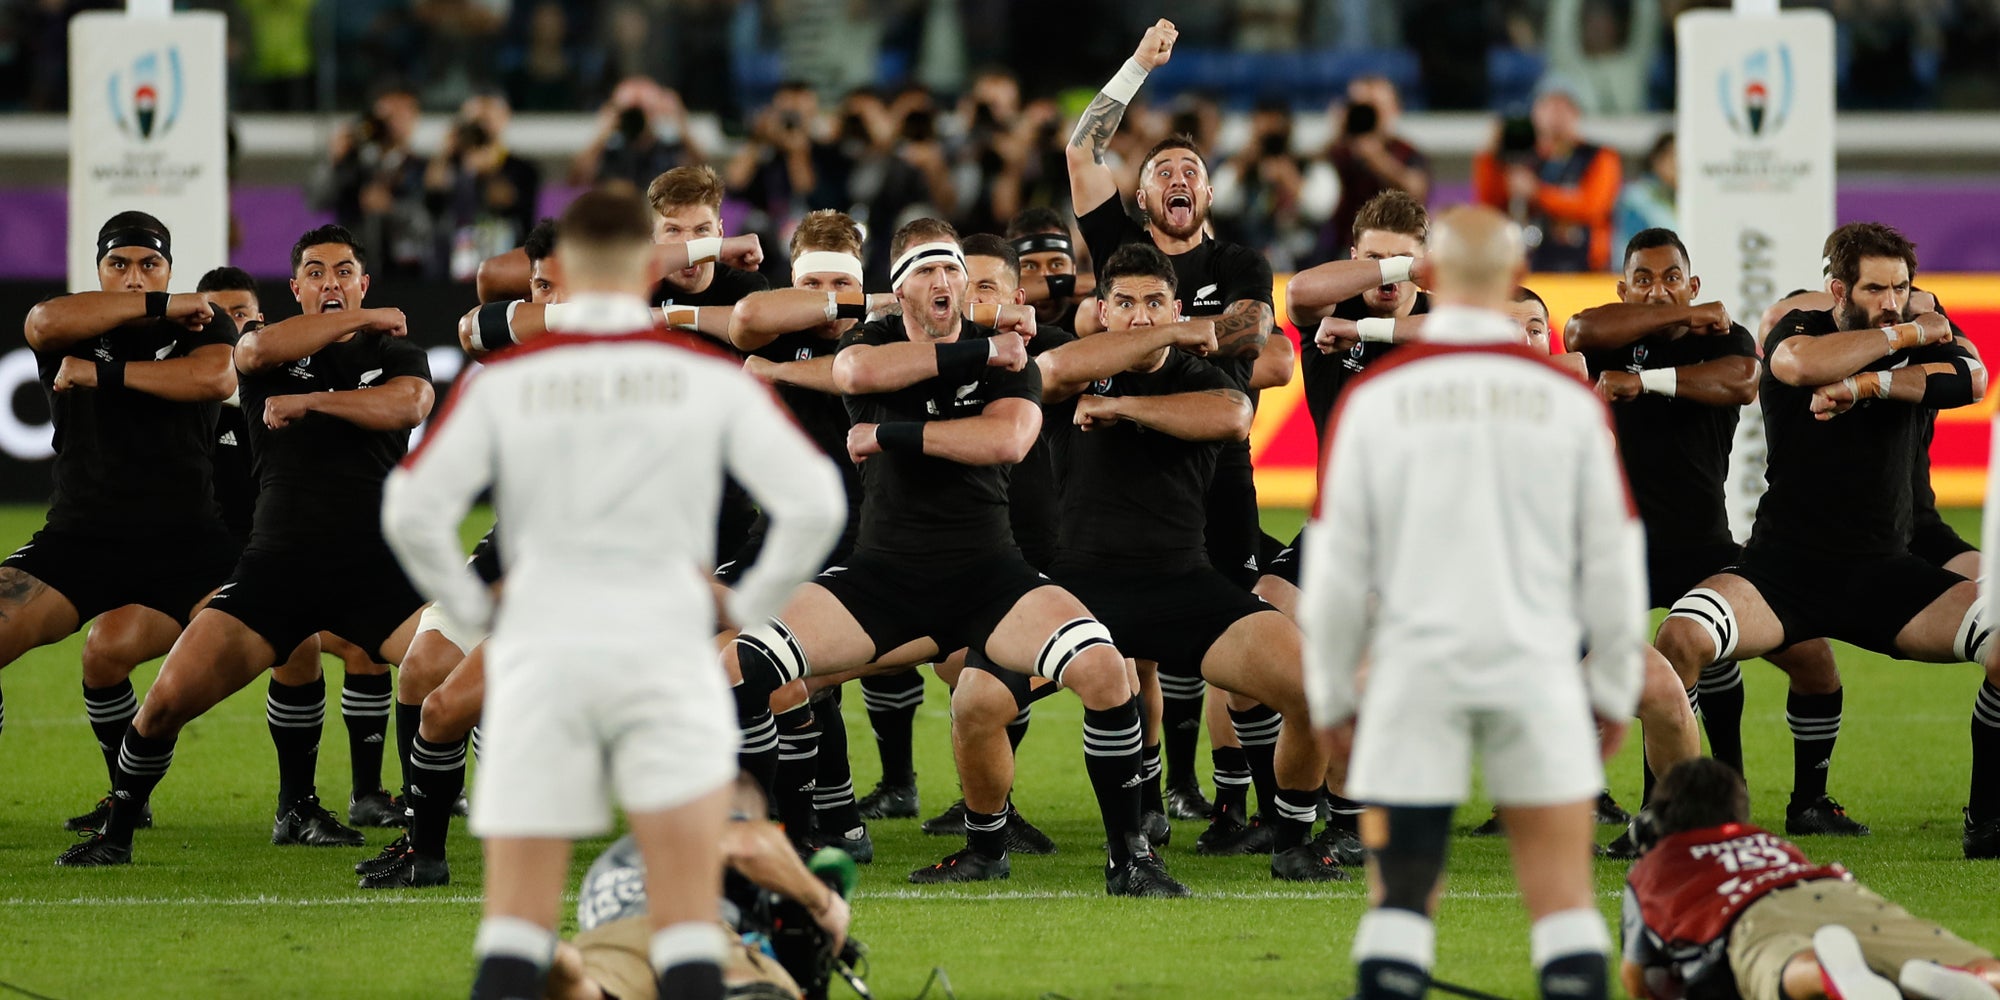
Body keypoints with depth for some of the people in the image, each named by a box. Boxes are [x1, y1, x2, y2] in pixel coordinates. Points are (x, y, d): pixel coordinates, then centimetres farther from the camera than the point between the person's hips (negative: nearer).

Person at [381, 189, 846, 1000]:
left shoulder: (504, 379, 1)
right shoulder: (709, 378, 2)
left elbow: (412, 511, -4)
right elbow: (813, 502, -3)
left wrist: (474, 609, 8)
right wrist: (746, 607, 9)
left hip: (540, 652, 0)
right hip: (666, 651, 0)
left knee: (516, 925, 4)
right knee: (688, 926, -1)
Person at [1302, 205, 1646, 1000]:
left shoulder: (1374, 396, -1)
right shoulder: (1568, 398, 1)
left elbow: (1336, 566, 2)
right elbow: (1612, 558, 6)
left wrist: (1331, 691, 12)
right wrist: (1614, 687, 16)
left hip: (1414, 671, 0)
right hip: (1539, 669, 1)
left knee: (1401, 896, 3)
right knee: (1564, 896, 4)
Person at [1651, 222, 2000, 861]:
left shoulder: (1929, 339, 7)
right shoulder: (1799, 330, 0)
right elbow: (1801, 364, -26)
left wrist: (1867, 384, -21)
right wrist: (1903, 337, -16)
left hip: (1884, 574, 3)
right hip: (1784, 566, -3)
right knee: (1679, 638, -29)